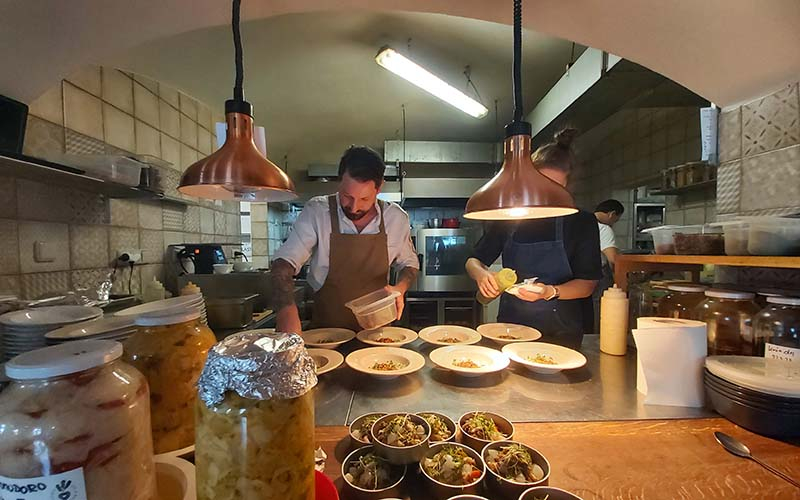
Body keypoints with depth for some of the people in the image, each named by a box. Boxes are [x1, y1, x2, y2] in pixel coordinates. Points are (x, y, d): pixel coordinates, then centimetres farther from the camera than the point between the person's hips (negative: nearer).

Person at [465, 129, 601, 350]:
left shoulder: (582, 222, 0)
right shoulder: (509, 218, 4)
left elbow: (587, 284, -1)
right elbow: (473, 261, 7)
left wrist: (551, 292, -20)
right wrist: (481, 273, -16)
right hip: (511, 325, 1)